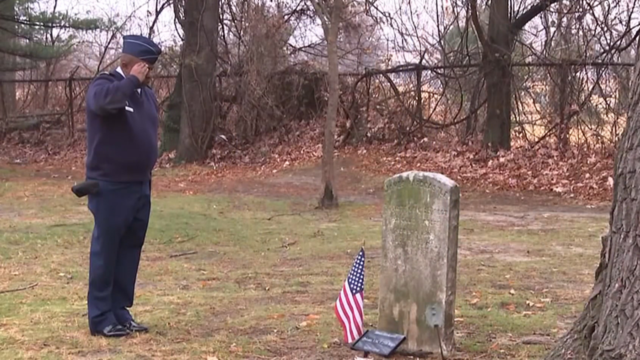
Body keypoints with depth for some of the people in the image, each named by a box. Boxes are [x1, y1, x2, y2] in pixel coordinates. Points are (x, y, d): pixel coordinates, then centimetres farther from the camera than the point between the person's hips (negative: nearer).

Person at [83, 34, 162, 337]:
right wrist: (133, 81, -23)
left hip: (140, 186, 8)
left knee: (130, 250, 11)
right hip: (110, 187, -8)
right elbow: (103, 101, -35)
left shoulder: (146, 94, 13)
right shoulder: (104, 85, -10)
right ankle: (101, 317, 6)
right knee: (105, 251, -1)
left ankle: (120, 311, 20)